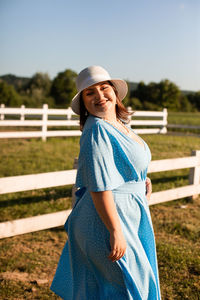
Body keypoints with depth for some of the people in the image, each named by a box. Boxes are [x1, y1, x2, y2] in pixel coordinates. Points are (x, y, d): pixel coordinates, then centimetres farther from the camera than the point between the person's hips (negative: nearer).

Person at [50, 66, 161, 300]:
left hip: (128, 214, 9)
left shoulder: (119, 124, 8)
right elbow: (99, 188, -27)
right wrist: (115, 232, -27)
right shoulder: (97, 130, -22)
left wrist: (143, 180, 4)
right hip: (106, 219, -9)